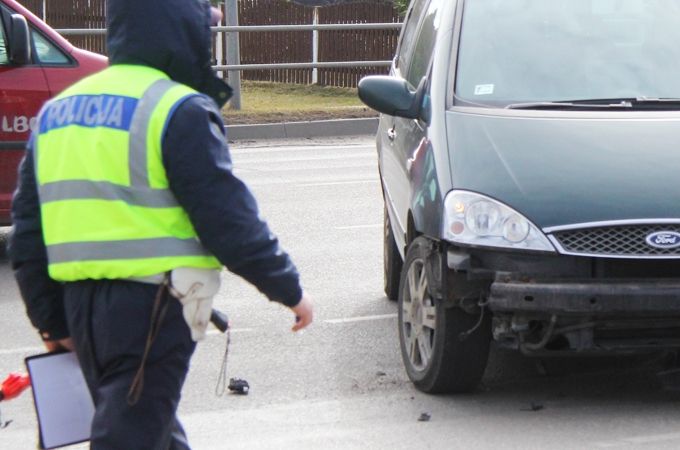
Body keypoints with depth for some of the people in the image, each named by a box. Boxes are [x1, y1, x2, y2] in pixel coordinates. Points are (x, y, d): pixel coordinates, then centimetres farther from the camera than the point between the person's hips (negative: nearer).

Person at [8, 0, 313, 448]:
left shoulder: (56, 111, 13)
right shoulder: (178, 110, -11)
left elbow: (28, 230, 15)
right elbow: (229, 220, -12)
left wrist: (52, 321, 20)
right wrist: (289, 289, -1)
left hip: (80, 304, 8)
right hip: (150, 308, -8)